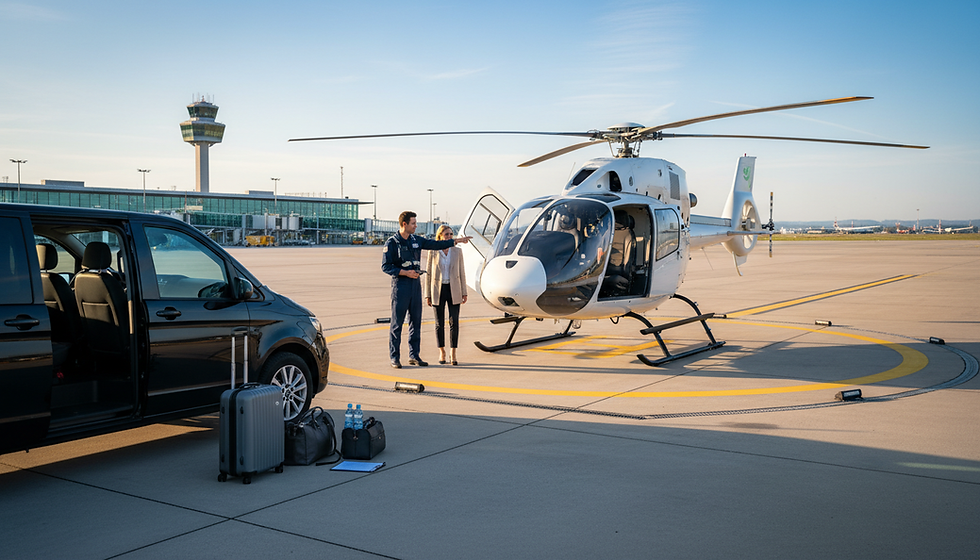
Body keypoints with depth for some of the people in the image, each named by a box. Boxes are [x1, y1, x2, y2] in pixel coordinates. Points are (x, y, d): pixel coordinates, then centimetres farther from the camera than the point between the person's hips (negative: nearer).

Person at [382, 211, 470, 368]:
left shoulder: (416, 240, 11)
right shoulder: (392, 242, -7)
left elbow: (434, 244, 20)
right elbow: (385, 266, -9)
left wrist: (456, 241, 17)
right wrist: (405, 272, -17)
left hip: (416, 285, 6)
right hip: (400, 286, -6)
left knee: (416, 321, 8)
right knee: (397, 323, -2)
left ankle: (414, 356, 15)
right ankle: (394, 357, 4)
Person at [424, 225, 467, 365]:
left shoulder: (457, 251, 3)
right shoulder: (433, 252, -1)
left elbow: (461, 272, 7)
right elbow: (428, 273, 3)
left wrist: (464, 292, 3)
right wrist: (427, 295, 0)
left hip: (453, 290, 1)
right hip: (438, 290, -1)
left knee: (454, 322, -4)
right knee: (440, 323, 7)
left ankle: (453, 354, 3)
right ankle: (442, 352, 21)